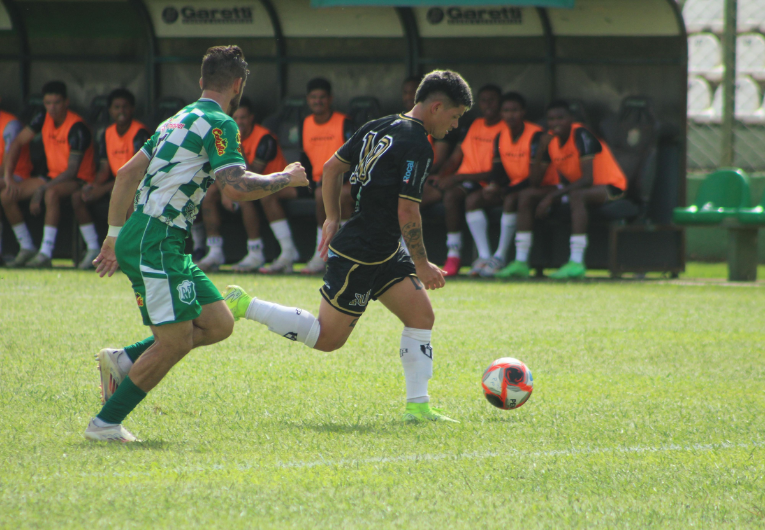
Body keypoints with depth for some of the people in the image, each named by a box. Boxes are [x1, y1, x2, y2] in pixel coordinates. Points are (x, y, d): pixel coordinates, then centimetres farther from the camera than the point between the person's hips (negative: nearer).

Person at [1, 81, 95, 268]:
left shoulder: (77, 128, -21)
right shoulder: (44, 118, -1)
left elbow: (72, 170, -24)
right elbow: (18, 142, 6)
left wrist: (41, 190, -27)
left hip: (79, 180, -7)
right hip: (53, 176, 7)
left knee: (51, 193, -41)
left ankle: (45, 253, -39)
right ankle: (26, 248, 2)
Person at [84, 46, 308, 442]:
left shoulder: (179, 120, 20)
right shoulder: (219, 123, -8)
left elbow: (126, 174, 23)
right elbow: (235, 186, -20)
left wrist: (114, 237, 26)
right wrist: (285, 179, -4)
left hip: (140, 239, 10)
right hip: (154, 242, -10)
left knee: (218, 324, 7)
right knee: (175, 341, -10)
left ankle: (123, 361, 9)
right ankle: (105, 423, -5)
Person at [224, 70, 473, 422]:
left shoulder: (378, 128, 9)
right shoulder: (416, 145, -18)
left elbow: (332, 167, 15)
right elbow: (406, 211, -22)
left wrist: (332, 219, 22)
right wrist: (422, 264, -12)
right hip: (358, 256, -10)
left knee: (421, 315, 3)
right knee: (327, 338, 0)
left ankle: (417, 407, 2)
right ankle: (243, 305, 6)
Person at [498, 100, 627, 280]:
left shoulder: (581, 135, -22)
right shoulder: (551, 140, 0)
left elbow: (588, 179, -30)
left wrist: (552, 197, -33)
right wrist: (541, 149, -17)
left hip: (609, 186, -8)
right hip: (574, 187, 8)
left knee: (576, 196, -41)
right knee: (527, 195, -5)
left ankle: (577, 263, -46)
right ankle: (520, 263, -9)